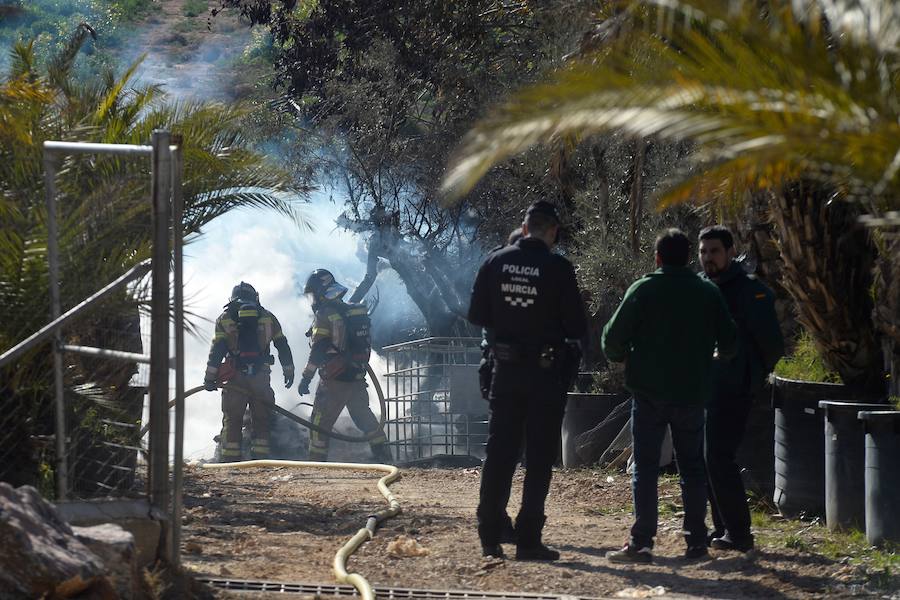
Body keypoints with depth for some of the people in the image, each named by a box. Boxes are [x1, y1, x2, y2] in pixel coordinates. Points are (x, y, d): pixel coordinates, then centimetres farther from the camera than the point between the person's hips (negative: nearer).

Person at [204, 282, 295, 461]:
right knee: (261, 421, 9)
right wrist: (288, 371, 20)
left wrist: (210, 377, -2)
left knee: (232, 421, 4)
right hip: (261, 377, 1)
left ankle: (229, 463, -1)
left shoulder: (225, 318, 6)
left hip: (235, 378, -1)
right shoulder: (268, 318, 10)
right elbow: (283, 347, 12)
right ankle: (261, 460, 3)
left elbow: (217, 350, -2)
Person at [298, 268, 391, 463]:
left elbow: (318, 351, -16)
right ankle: (385, 457, 13)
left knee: (320, 423, 0)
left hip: (334, 380, -7)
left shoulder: (324, 315, -12)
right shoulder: (355, 311, 11)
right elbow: (366, 343, 19)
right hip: (358, 378, 7)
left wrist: (306, 378, -13)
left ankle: (316, 462, -2)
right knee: (364, 418, 15)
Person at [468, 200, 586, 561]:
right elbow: (576, 327, -9)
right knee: (539, 457, 3)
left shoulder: (496, 262, -1)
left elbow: (476, 315, 4)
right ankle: (528, 540, 0)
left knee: (499, 453, 11)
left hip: (505, 369, 4)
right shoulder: (558, 268, -12)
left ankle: (490, 537, 10)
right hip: (546, 372, -3)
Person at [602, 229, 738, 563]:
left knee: (645, 469, -1)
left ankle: (641, 542, -7)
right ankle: (696, 541, 11)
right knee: (692, 467, 12)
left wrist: (621, 358, 15)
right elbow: (729, 342, 6)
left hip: (650, 392, -3)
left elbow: (614, 336, -6)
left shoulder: (643, 290, -6)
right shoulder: (708, 293, 3)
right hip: (693, 394, 3)